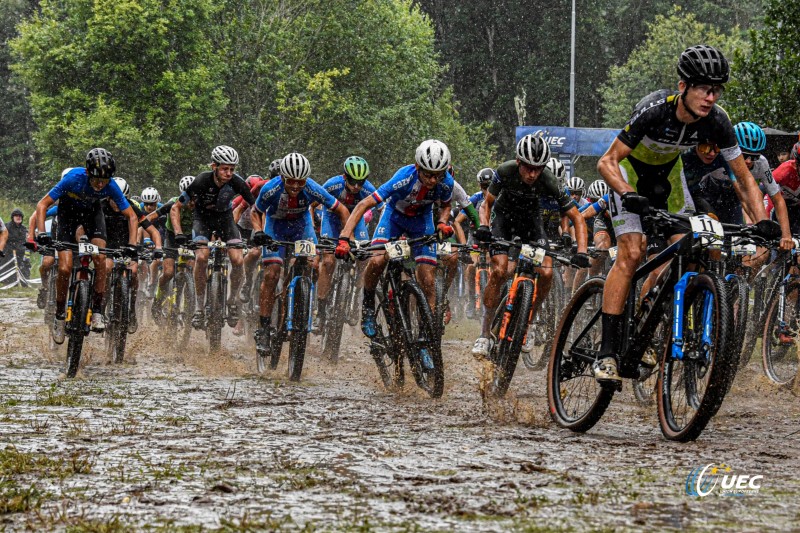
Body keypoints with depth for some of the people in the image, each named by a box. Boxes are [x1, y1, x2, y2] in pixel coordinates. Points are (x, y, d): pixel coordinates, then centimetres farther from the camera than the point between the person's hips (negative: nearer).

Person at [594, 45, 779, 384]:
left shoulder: (716, 121, -24)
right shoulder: (654, 110, -36)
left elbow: (744, 178, -14)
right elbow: (607, 162, -33)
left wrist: (762, 221, -28)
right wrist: (630, 196, -50)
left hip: (668, 173, 5)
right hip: (631, 170, -5)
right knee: (631, 254, -18)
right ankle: (607, 352, -22)